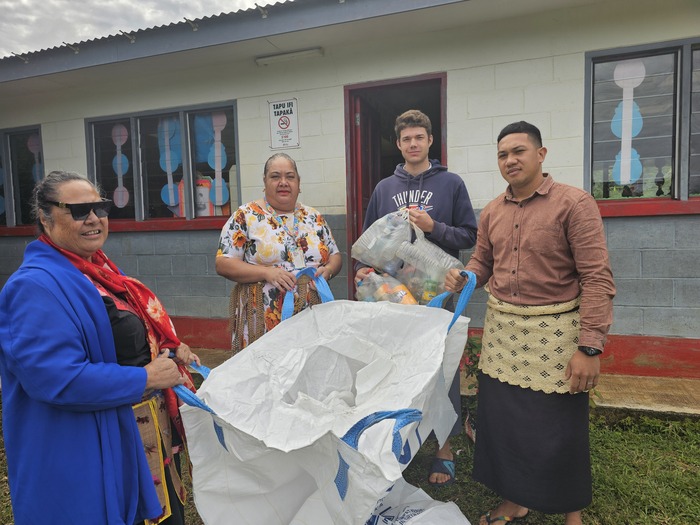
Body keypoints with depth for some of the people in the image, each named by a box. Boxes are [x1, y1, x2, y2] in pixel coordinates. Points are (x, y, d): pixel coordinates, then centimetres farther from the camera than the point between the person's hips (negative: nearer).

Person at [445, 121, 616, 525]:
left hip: (555, 333, -5)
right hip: (501, 331, 5)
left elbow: (598, 279, -13)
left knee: (560, 432, 7)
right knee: (502, 423, 14)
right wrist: (464, 278, -6)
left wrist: (590, 347, -17)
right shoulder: (493, 211, 8)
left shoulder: (574, 203, -9)